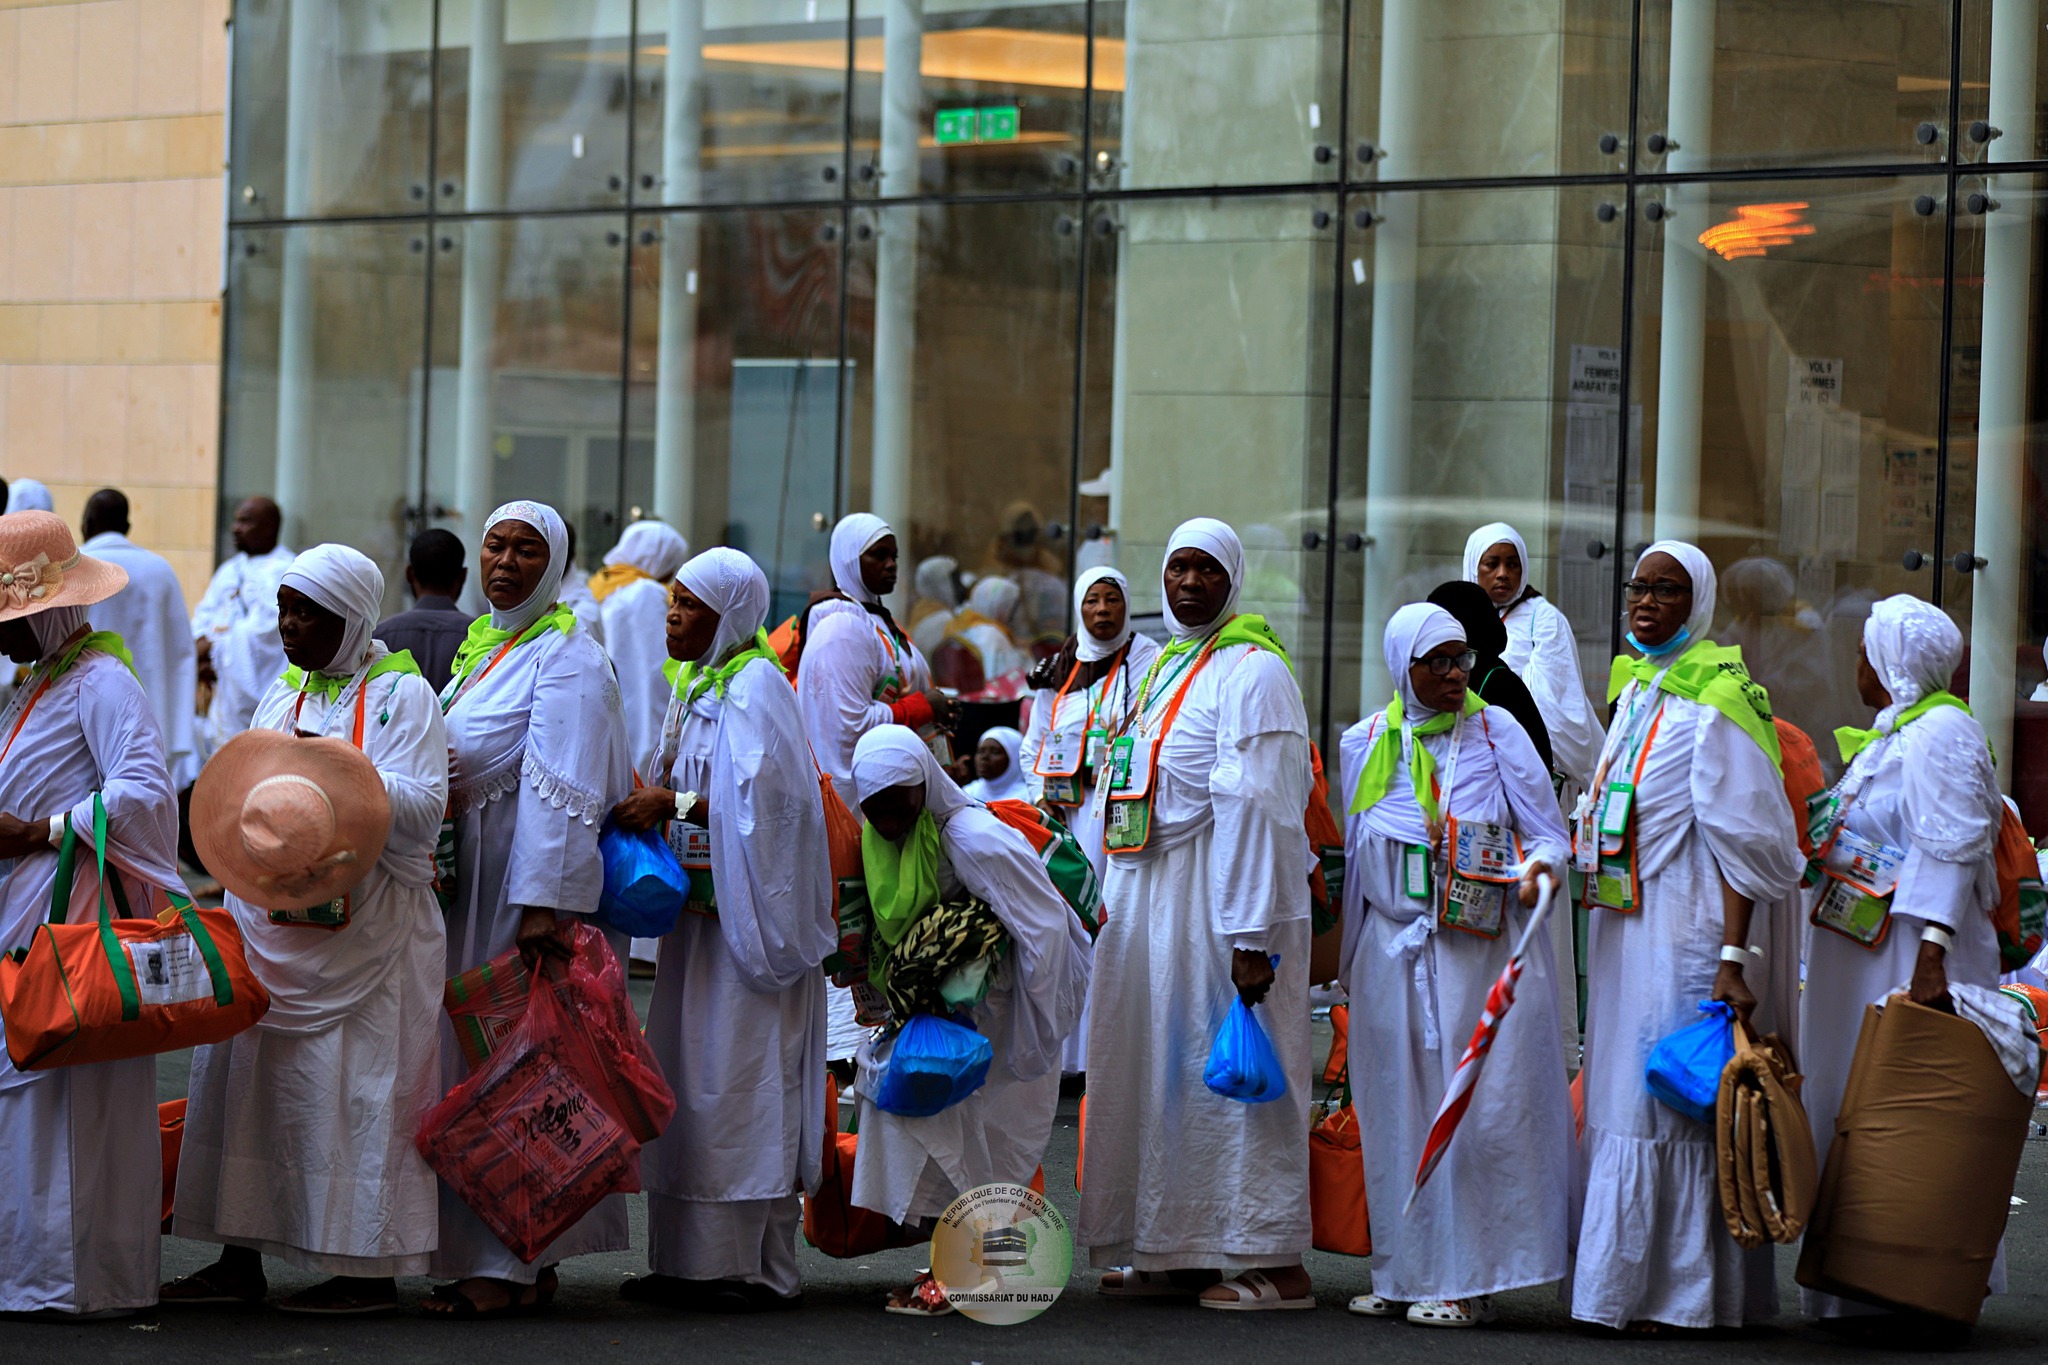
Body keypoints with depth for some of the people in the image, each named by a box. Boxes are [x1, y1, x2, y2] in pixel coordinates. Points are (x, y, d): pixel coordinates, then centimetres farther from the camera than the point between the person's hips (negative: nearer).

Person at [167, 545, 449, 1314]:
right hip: (268, 926, 7)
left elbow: (422, 812, -14)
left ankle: (370, 1271, 2)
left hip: (361, 931, -7)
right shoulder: (285, 694, 16)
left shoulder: (401, 695, -5)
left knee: (353, 1088, -5)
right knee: (243, 1074, 5)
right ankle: (240, 1259, 12)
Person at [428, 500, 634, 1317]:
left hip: (532, 885, -9)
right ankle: (495, 1259, 15)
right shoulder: (482, 647, 15)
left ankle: (512, 1269, -4)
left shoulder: (566, 659, -12)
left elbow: (563, 792, -20)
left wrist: (543, 904, -25)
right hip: (472, 884, 9)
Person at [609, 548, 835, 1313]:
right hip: (699, 905, 9)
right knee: (688, 1076, 9)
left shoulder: (754, 685, -12)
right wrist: (646, 806, 0)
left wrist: (672, 804, -20)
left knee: (738, 1075, -7)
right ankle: (691, 1259, 13)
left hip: (748, 906, -9)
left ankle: (759, 1268, -2)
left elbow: (764, 793, -23)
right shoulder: (694, 683, 15)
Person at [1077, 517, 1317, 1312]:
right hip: (1151, 903, 9)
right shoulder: (1167, 664, 16)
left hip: (1218, 902, -9)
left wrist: (1250, 936, -23)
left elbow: (1254, 809, -18)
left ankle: (1276, 1265, -3)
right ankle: (1178, 1252, 17)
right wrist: (1114, 899, 16)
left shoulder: (1251, 670, -12)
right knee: (1161, 1067, 10)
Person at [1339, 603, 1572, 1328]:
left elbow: (1548, 834, 0)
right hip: (1392, 948, 4)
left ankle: (1468, 1281, -2)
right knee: (1398, 1110, 5)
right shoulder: (1365, 743, 10)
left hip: (1479, 948, -4)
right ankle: (1405, 1275, 13)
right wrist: (1349, 958, 21)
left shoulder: (1497, 731, 0)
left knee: (1475, 1105, -6)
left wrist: (1537, 870, -22)